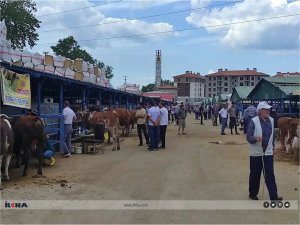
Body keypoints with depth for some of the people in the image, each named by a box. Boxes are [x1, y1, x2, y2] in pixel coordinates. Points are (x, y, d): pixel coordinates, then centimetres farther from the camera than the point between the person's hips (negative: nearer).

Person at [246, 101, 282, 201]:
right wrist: (255, 138, -34)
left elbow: (272, 135, 14)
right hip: (256, 153, -4)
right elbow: (248, 137, -14)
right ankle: (253, 193, 26)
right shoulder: (253, 121, -14)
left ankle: (273, 196, 5)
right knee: (255, 174, 9)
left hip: (268, 152, 4)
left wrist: (272, 146, 16)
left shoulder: (271, 120, 3)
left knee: (270, 174, 2)